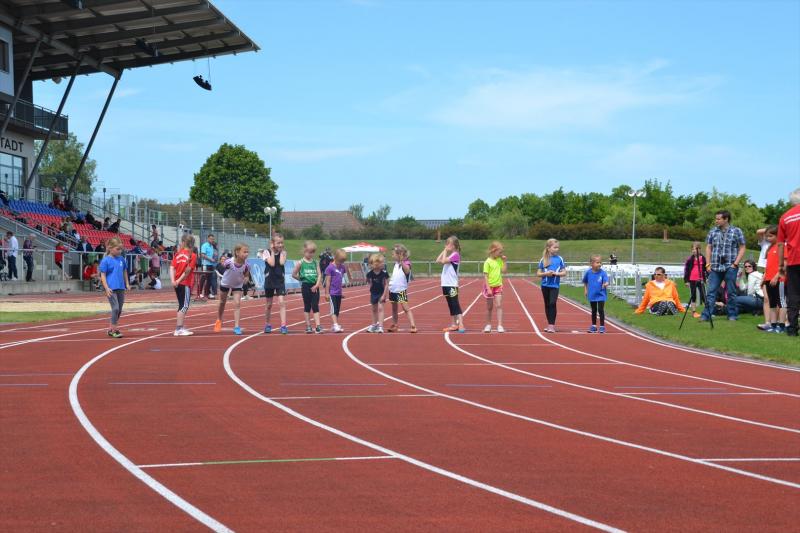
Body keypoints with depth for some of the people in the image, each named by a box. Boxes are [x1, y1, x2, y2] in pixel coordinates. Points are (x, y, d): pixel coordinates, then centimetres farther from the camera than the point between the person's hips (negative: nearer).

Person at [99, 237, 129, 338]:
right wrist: (106, 288, -14)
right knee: (115, 308, -12)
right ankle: (114, 330, -2)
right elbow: (103, 275, -7)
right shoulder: (106, 260, -7)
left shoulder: (121, 259, 8)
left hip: (121, 288, 6)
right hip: (111, 288, -6)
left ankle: (111, 329, 23)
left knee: (119, 310, 10)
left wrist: (127, 284, 12)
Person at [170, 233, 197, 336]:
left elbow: (172, 267, -1)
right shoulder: (192, 255, -8)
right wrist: (178, 280, -13)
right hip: (185, 283, -6)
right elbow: (187, 270, -16)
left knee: (182, 306, 15)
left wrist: (173, 280, -9)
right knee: (184, 306, -3)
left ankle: (180, 328, 21)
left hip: (177, 284, 6)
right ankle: (179, 329, -5)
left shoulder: (178, 254, 8)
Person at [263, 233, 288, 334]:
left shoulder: (283, 252, 0)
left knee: (281, 303, -12)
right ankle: (268, 325, 26)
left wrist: (281, 251, -10)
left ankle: (283, 325, -14)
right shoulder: (267, 252, -5)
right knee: (269, 304, 11)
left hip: (280, 281, 0)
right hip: (269, 281, 0)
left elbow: (282, 263, -18)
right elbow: (272, 263, -20)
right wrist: (272, 251, -13)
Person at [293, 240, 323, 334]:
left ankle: (318, 325, -3)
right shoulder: (300, 262, -4)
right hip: (306, 286, -2)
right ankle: (308, 326, 10)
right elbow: (294, 274, -1)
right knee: (307, 306, 5)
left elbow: (319, 274, 1)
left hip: (315, 287, 2)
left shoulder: (315, 262, 5)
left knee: (315, 306, 0)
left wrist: (317, 285, -10)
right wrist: (302, 279, 4)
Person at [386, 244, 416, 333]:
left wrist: (402, 261, -41)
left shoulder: (406, 263, -10)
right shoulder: (396, 264, 12)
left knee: (406, 308, -13)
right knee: (394, 308, 16)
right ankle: (394, 325, 27)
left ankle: (413, 326, -15)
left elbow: (407, 271, -31)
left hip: (401, 290, -8)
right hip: (393, 289, 8)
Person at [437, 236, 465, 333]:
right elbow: (438, 260, 13)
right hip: (446, 284, 9)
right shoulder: (449, 255, 14)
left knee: (455, 305, -11)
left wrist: (446, 251, -9)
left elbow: (443, 261, -21)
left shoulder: (455, 255, -11)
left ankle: (461, 325, -14)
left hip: (452, 285, -9)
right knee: (451, 305, 13)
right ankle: (454, 325, 19)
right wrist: (444, 251, 7)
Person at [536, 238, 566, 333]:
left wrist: (556, 273, -16)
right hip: (545, 285, 2)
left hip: (555, 285, -2)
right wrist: (545, 273, -15)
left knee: (552, 304, -13)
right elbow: (538, 273, 4)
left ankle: (552, 325, -8)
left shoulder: (559, 259, 0)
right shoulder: (543, 259, 1)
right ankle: (550, 324, 21)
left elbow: (564, 272, 2)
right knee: (547, 305, 10)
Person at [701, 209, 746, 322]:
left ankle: (732, 315, 15)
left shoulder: (736, 231, 0)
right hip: (715, 267, 3)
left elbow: (742, 248, 0)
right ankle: (706, 315, -3)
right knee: (710, 291, -3)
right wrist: (708, 264, 5)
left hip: (730, 267, -3)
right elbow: (708, 248, 13)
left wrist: (735, 263, -8)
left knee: (731, 292, 5)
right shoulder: (712, 232, 9)